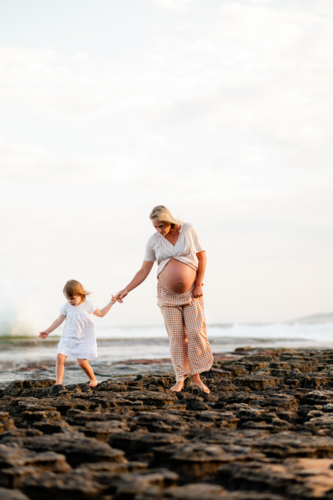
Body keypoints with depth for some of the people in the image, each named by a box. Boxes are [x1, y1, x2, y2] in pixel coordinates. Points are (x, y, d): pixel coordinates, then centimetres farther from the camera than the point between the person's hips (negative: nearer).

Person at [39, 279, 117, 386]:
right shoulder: (66, 307, -1)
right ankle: (59, 382, -8)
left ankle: (93, 379, 19)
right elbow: (59, 320, 9)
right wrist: (48, 331, 11)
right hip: (68, 338, 2)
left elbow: (101, 313, 11)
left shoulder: (88, 305, -4)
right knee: (60, 357, -14)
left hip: (83, 340, -2)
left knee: (82, 362, -8)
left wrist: (111, 303, 3)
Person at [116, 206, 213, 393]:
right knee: (176, 336, -3)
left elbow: (202, 256, -5)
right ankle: (180, 380, 3)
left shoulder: (189, 230, -10)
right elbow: (144, 271, 0)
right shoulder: (153, 241, -5)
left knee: (195, 333, -8)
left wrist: (199, 285, -13)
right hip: (168, 294, 1)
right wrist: (126, 290, -9)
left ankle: (196, 377, 1)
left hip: (192, 292, -1)